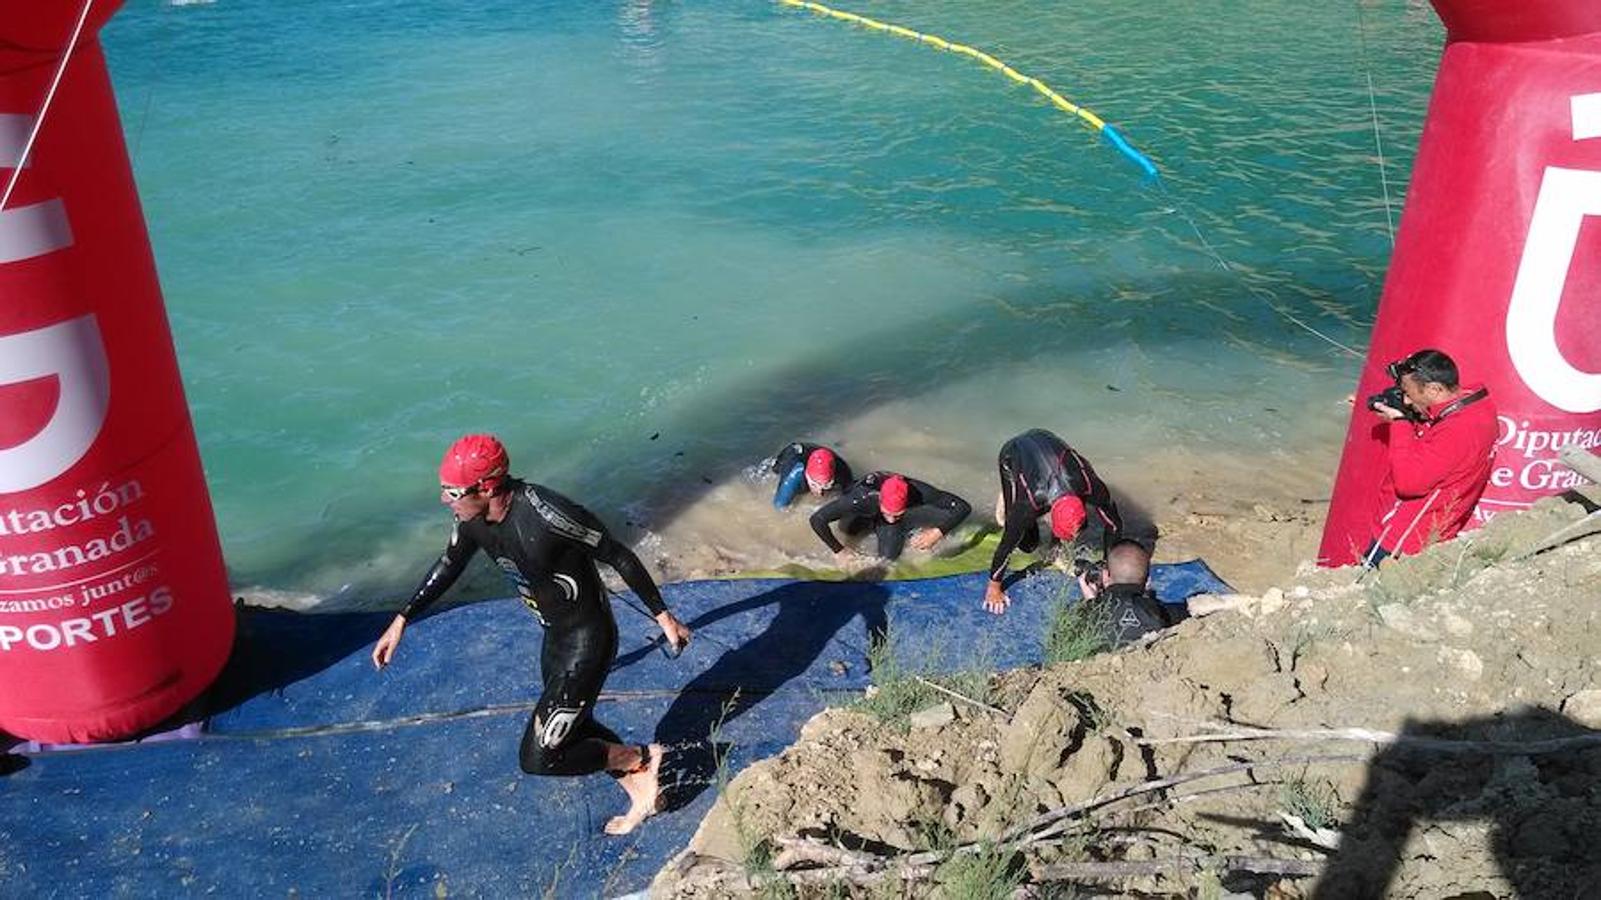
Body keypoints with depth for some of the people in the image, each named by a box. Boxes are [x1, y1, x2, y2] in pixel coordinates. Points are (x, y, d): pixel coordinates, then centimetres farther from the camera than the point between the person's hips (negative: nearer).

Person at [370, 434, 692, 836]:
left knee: (538, 759, -6)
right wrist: (401, 621, 17)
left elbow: (618, 556, -21)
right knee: (573, 731, 23)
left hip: (587, 640, -8)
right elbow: (449, 566, 13)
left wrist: (663, 616, -13)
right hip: (554, 637, 8)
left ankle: (641, 759, 12)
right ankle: (641, 789, 44)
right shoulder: (473, 518, -8)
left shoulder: (545, 513, -32)